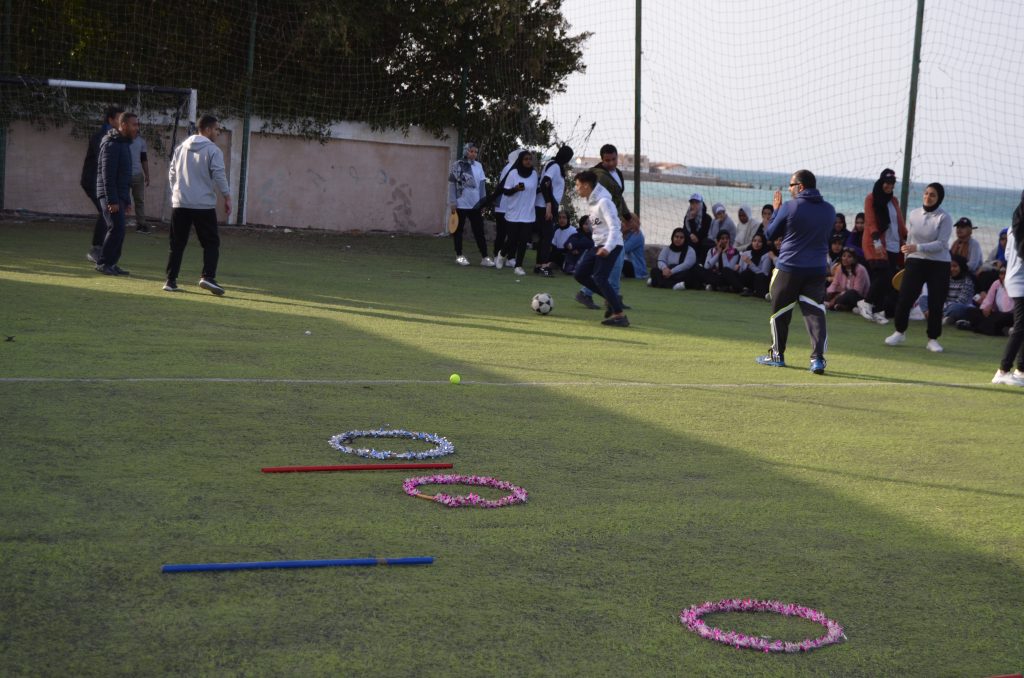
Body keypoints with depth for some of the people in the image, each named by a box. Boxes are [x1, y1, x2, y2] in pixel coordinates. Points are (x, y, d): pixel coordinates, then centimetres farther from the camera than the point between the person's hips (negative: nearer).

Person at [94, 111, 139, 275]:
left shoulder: (124, 143, 17)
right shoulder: (111, 144, -13)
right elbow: (107, 175, -18)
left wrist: (127, 199, 21)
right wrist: (112, 201, -22)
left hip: (120, 195, 9)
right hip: (111, 195, -9)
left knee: (118, 229, 8)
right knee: (116, 228, -13)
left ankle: (111, 263, 12)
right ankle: (104, 262, -6)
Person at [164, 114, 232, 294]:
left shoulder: (181, 148, 12)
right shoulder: (213, 151, -6)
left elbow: (172, 173, 17)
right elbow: (219, 175, -12)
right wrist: (227, 196, -5)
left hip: (180, 204, 5)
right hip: (204, 204, -5)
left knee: (177, 244, 9)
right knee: (211, 242, 2)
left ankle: (171, 280, 6)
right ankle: (208, 277, -13)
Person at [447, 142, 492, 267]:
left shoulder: (478, 166, 6)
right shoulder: (457, 165, -5)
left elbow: (482, 185, 9)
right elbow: (452, 185, -6)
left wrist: (483, 202, 8)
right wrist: (452, 203, -10)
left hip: (475, 205, 3)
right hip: (461, 204, -3)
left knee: (479, 231, 3)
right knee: (459, 230, 8)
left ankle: (484, 257, 3)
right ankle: (459, 255, 16)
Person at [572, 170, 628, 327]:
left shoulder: (603, 202, -18)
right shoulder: (590, 201, 10)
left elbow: (614, 227, -24)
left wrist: (608, 247, -36)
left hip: (611, 246, -10)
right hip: (598, 244, 10)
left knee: (599, 277, -19)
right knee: (580, 274, 7)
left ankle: (620, 316, -17)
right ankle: (610, 298, 14)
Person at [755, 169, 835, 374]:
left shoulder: (789, 208, -10)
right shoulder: (829, 210, 4)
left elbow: (770, 233, 1)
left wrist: (776, 210, 16)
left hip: (788, 268, -3)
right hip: (817, 270, 3)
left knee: (780, 312, 12)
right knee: (815, 313, -1)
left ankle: (777, 355, 23)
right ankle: (818, 359, -14)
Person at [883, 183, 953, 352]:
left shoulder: (944, 218, -8)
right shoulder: (914, 214, 5)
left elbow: (941, 244, -17)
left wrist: (918, 248, -27)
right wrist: (906, 261, 14)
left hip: (939, 265, -3)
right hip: (915, 262, 3)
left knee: (936, 304, 0)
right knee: (904, 298, -2)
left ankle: (933, 339, 14)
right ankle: (900, 332, 18)